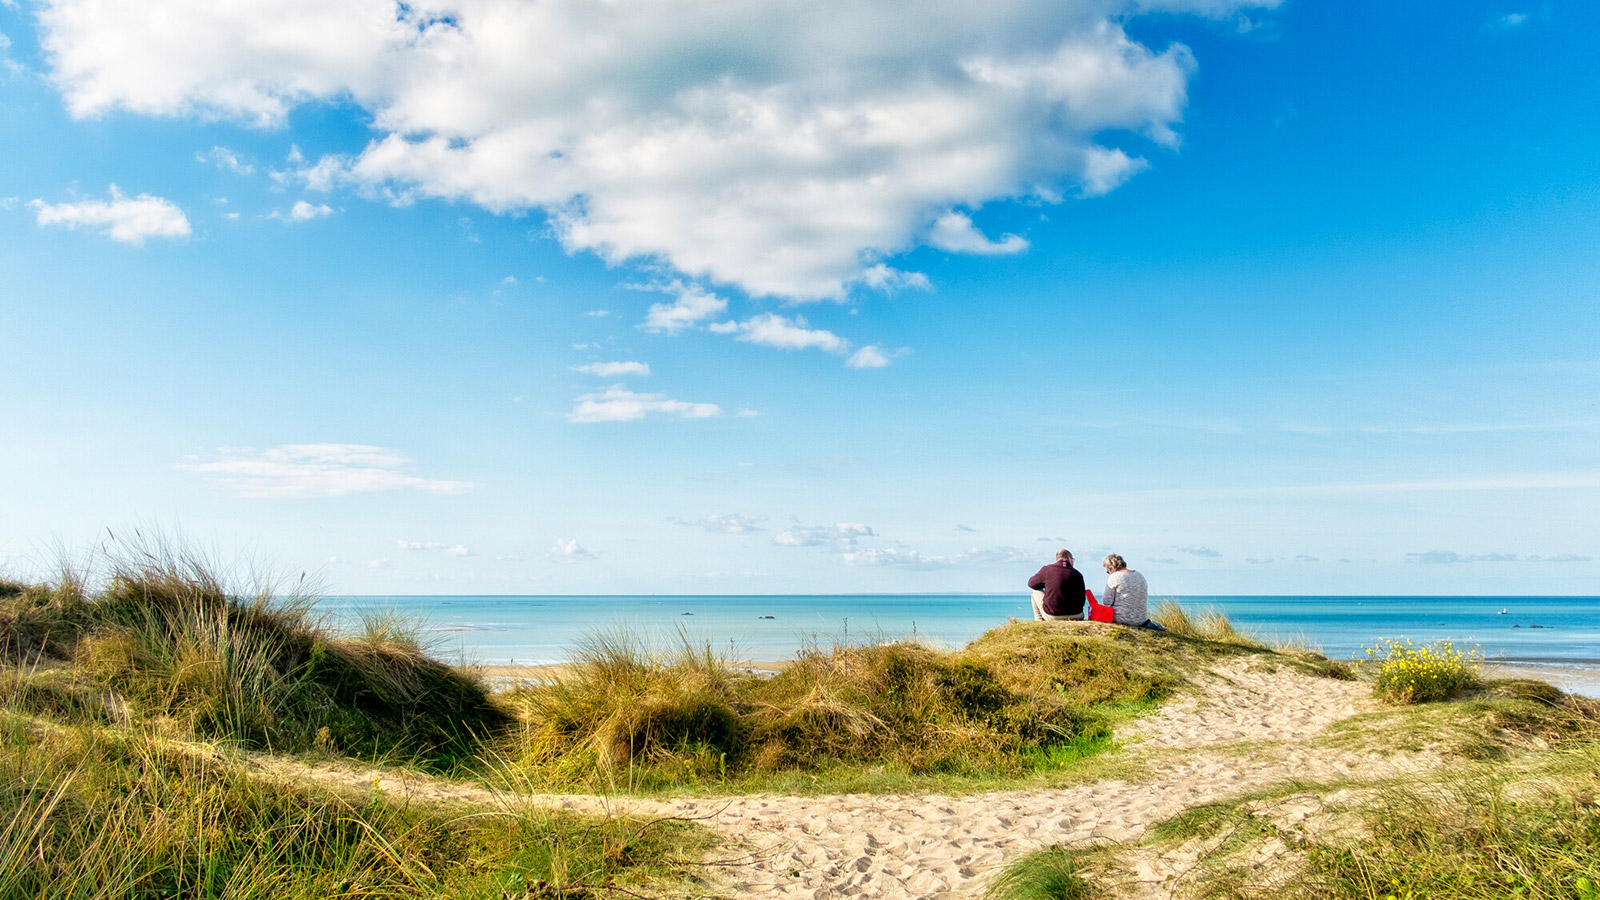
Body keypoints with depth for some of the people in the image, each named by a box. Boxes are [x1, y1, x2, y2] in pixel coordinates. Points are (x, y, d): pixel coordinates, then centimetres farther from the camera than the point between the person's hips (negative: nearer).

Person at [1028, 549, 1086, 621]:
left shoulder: (1047, 569, -4)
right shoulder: (1078, 575, 0)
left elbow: (1031, 583, 14)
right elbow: (1081, 601, 7)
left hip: (1051, 617, -3)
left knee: (1036, 592, 23)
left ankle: (1039, 620, 20)